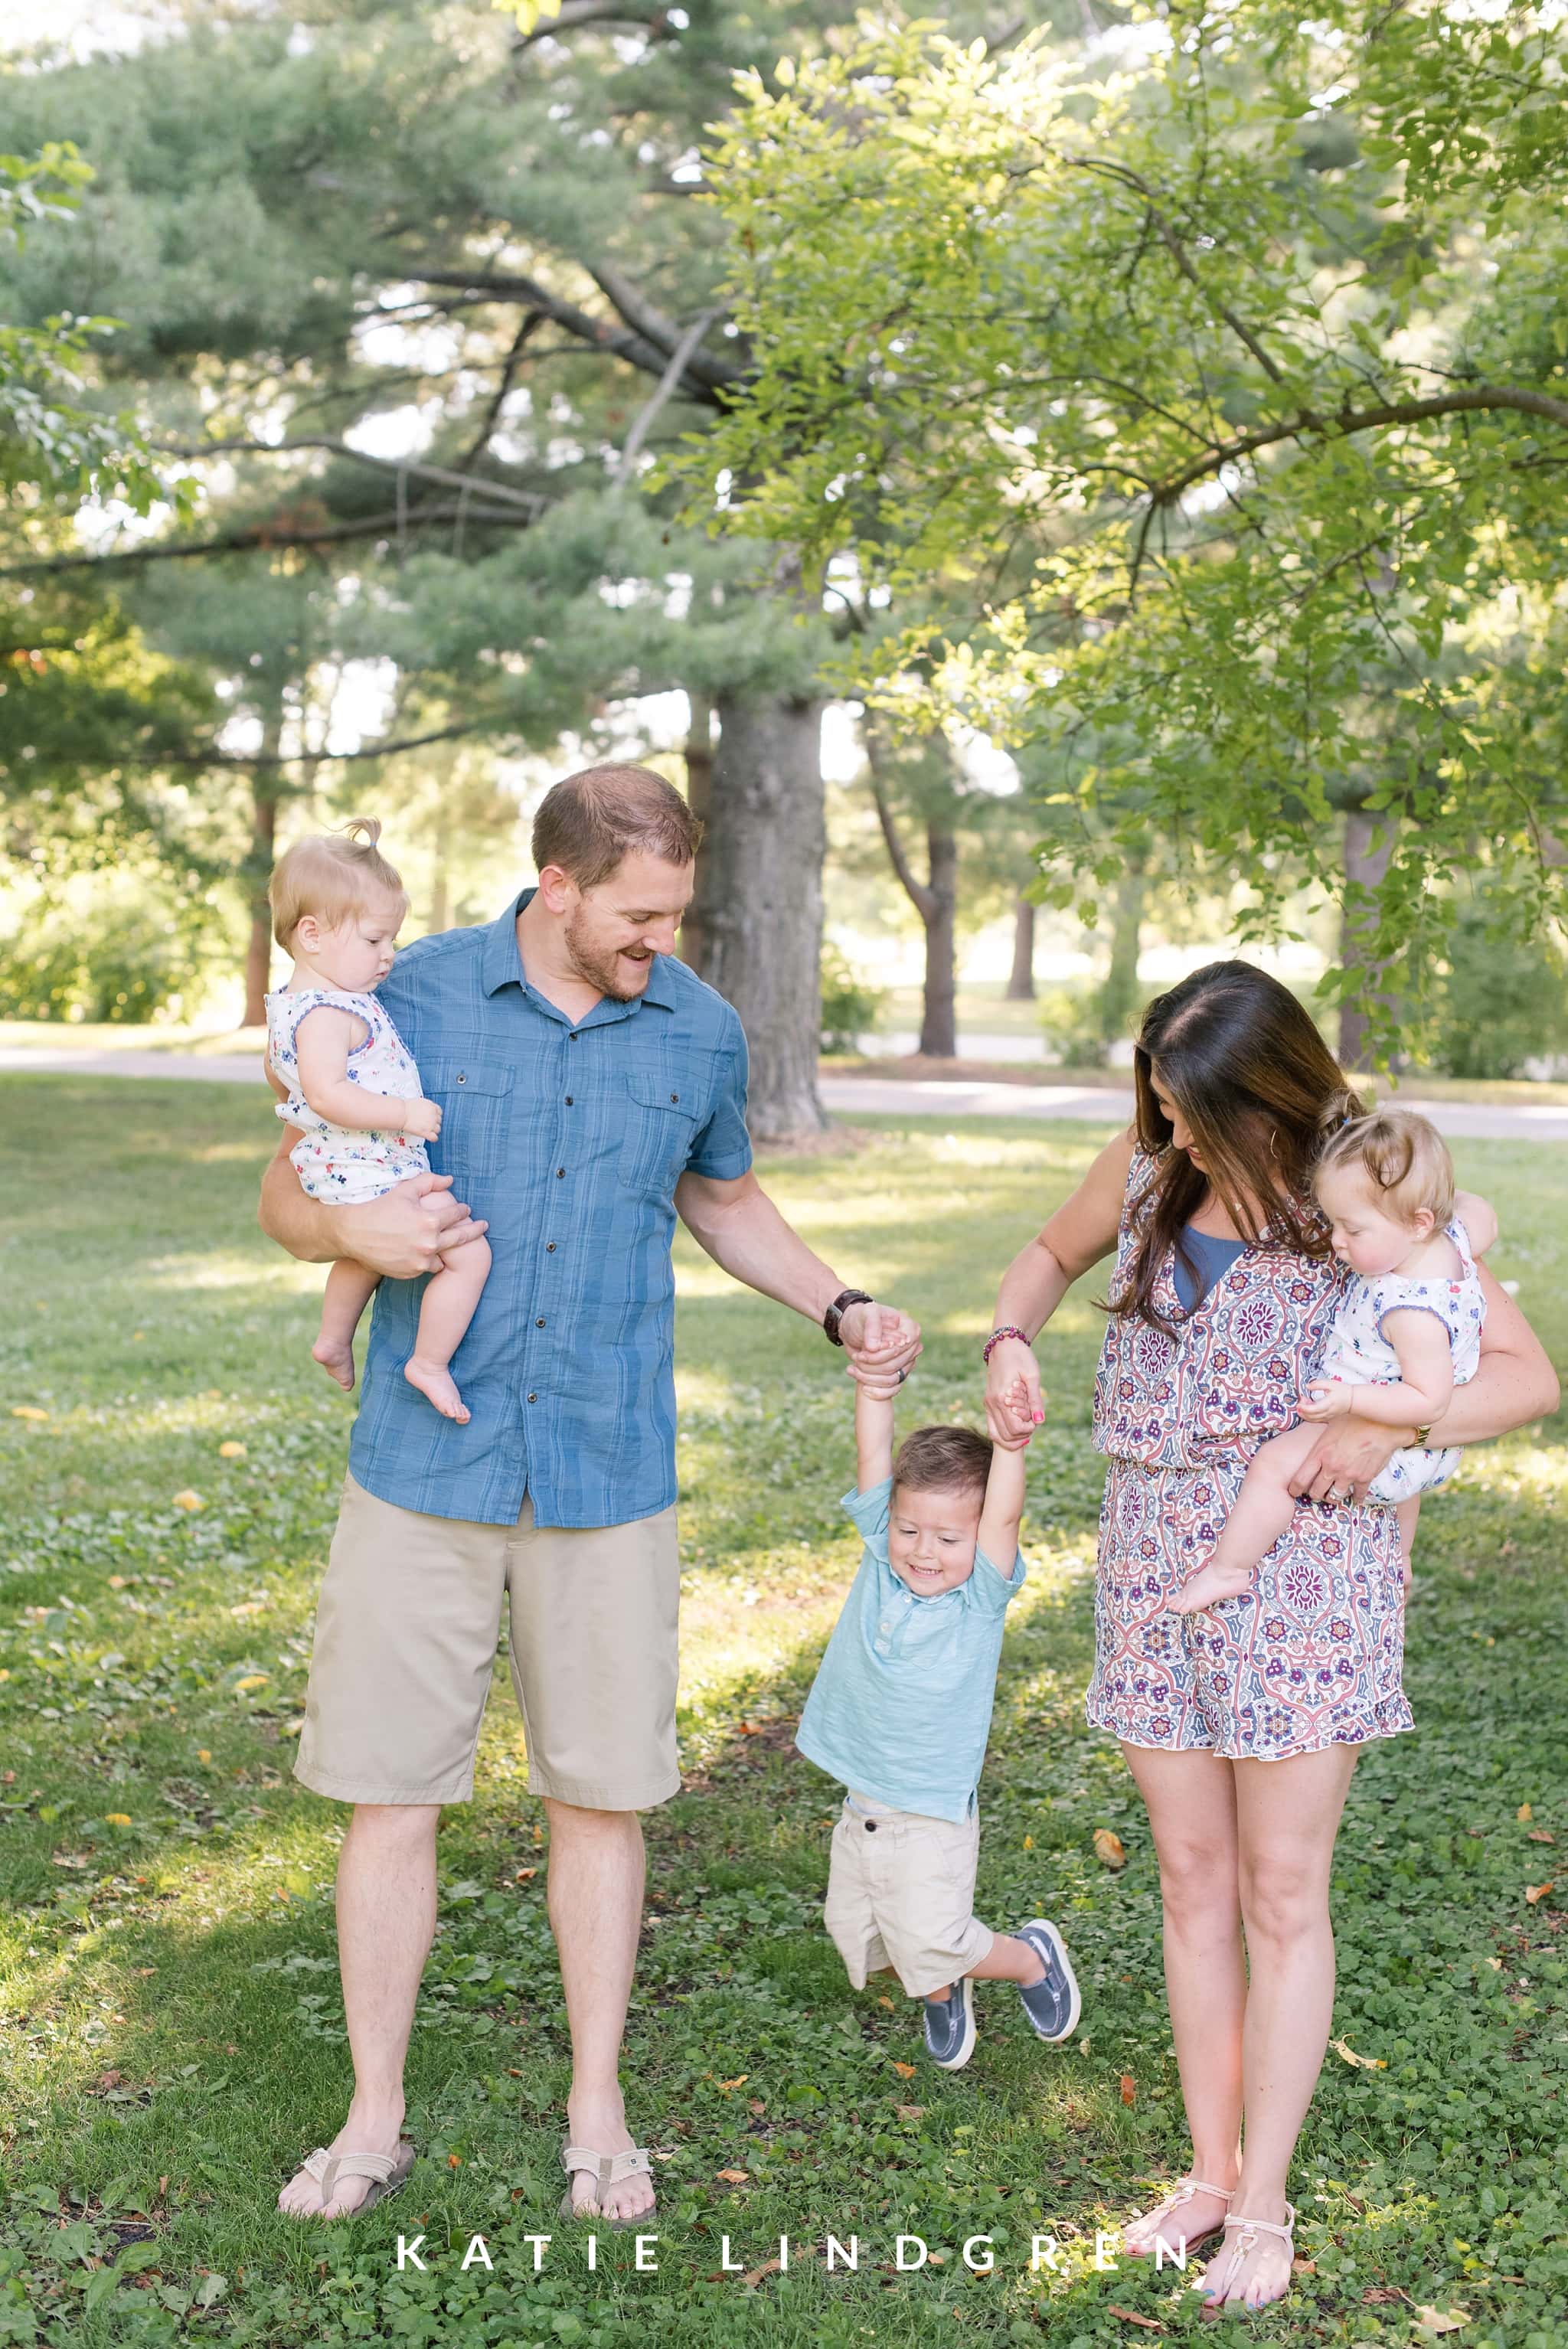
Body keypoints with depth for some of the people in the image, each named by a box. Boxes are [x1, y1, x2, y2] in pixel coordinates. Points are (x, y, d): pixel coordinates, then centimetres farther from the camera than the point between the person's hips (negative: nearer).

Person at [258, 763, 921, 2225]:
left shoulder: (701, 1034, 2)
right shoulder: (415, 997, -4)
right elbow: (287, 1193, 3)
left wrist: (842, 1310, 7)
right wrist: (357, 1230, -19)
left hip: (608, 1476, 1)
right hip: (423, 1466, -1)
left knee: (600, 1793, 9)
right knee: (391, 1791, 5)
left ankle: (597, 2115, 27)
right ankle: (374, 2122, 23)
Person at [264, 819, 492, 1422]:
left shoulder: (291, 1005, 10)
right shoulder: (327, 1013, -23)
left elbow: (277, 1068, 26)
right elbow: (326, 1094, -35)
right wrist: (403, 1113, -32)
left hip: (337, 1177, 11)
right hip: (370, 1180, -11)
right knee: (470, 1254, -11)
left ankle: (334, 1338, 54)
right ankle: (430, 1365, -4)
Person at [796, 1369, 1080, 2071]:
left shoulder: (982, 1595, -14)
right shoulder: (881, 1558, -5)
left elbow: (1004, 1516, -31)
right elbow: (874, 1458, -11)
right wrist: (876, 1389, -25)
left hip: (933, 1815, -5)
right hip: (861, 1806, 5)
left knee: (930, 1944, -6)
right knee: (856, 1932, 12)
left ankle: (1034, 1956, 23)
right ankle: (944, 1996, 41)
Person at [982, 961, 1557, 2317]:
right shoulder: (1150, 1166, 3)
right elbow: (1053, 1255, 23)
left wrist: (1390, 1427, -22)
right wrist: (1012, 1340, 1)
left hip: (1305, 1558, -4)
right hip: (1154, 1557, 4)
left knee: (1282, 1891, 2)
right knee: (1193, 1878, 11)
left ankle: (1264, 2203, 14)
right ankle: (1210, 2172, 24)